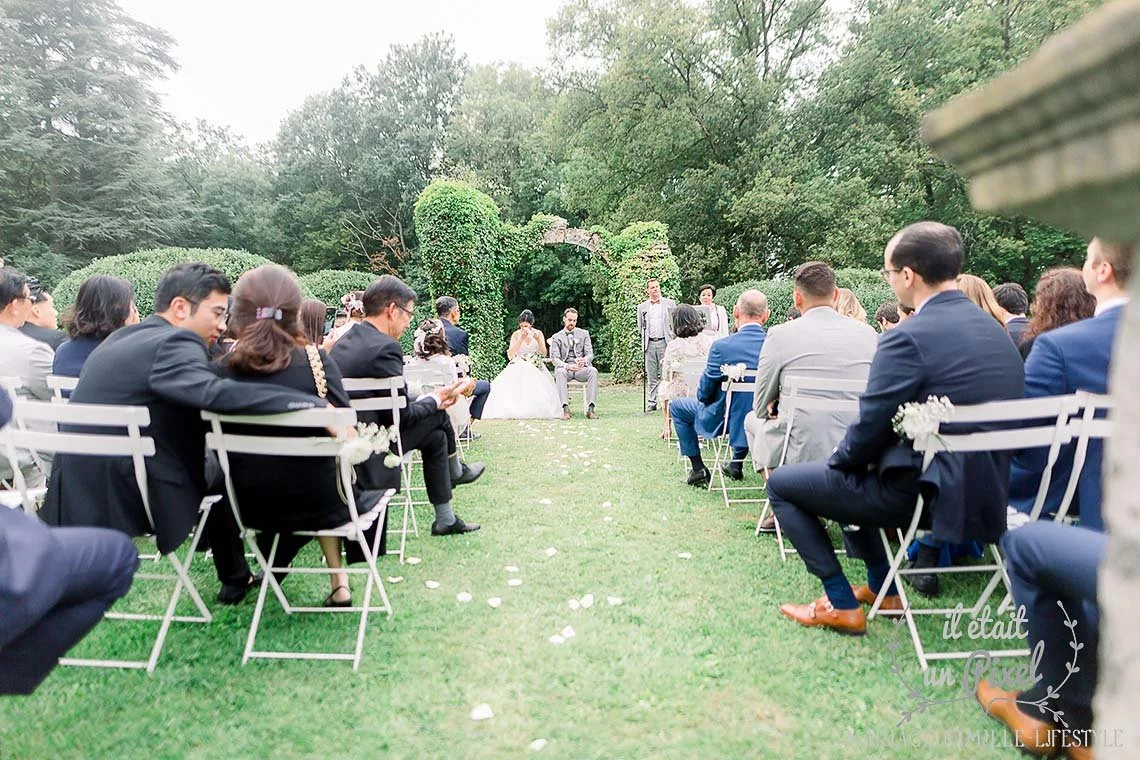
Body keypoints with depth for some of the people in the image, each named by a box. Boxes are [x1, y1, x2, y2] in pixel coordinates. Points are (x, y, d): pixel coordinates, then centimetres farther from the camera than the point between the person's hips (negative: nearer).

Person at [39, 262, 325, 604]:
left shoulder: (119, 338, 11)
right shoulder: (174, 344, -18)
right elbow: (214, 394, -35)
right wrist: (314, 405, -37)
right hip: (125, 498, -8)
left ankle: (234, 575, 36)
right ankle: (234, 579, 30)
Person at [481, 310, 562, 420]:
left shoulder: (538, 333, 5)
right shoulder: (516, 334, 3)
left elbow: (544, 353, 0)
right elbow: (511, 354, -8)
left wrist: (538, 339, -16)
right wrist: (521, 339, -16)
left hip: (535, 367, 0)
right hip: (519, 367, 0)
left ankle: (534, 411, -28)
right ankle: (515, 410, -32)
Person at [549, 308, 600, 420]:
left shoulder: (584, 334, 16)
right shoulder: (556, 337, 12)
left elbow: (590, 354, 6)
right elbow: (554, 358, 0)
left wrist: (584, 360, -20)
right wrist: (567, 366, -22)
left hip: (581, 368, 1)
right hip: (565, 368, -1)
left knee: (593, 371, -33)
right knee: (560, 372, -37)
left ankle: (590, 408, -38)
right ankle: (566, 409, -44)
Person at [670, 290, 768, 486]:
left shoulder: (722, 347, -22)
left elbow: (704, 394, -12)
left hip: (724, 420, -4)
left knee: (677, 407, 19)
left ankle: (698, 469, 17)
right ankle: (737, 463, 41)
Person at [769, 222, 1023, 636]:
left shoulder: (909, 337, -20)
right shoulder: (997, 332, 8)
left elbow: (869, 428, -19)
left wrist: (840, 460, 4)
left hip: (926, 493, -9)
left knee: (782, 483, 6)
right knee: (852, 474, 32)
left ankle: (842, 605, 9)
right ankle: (882, 587, 35)